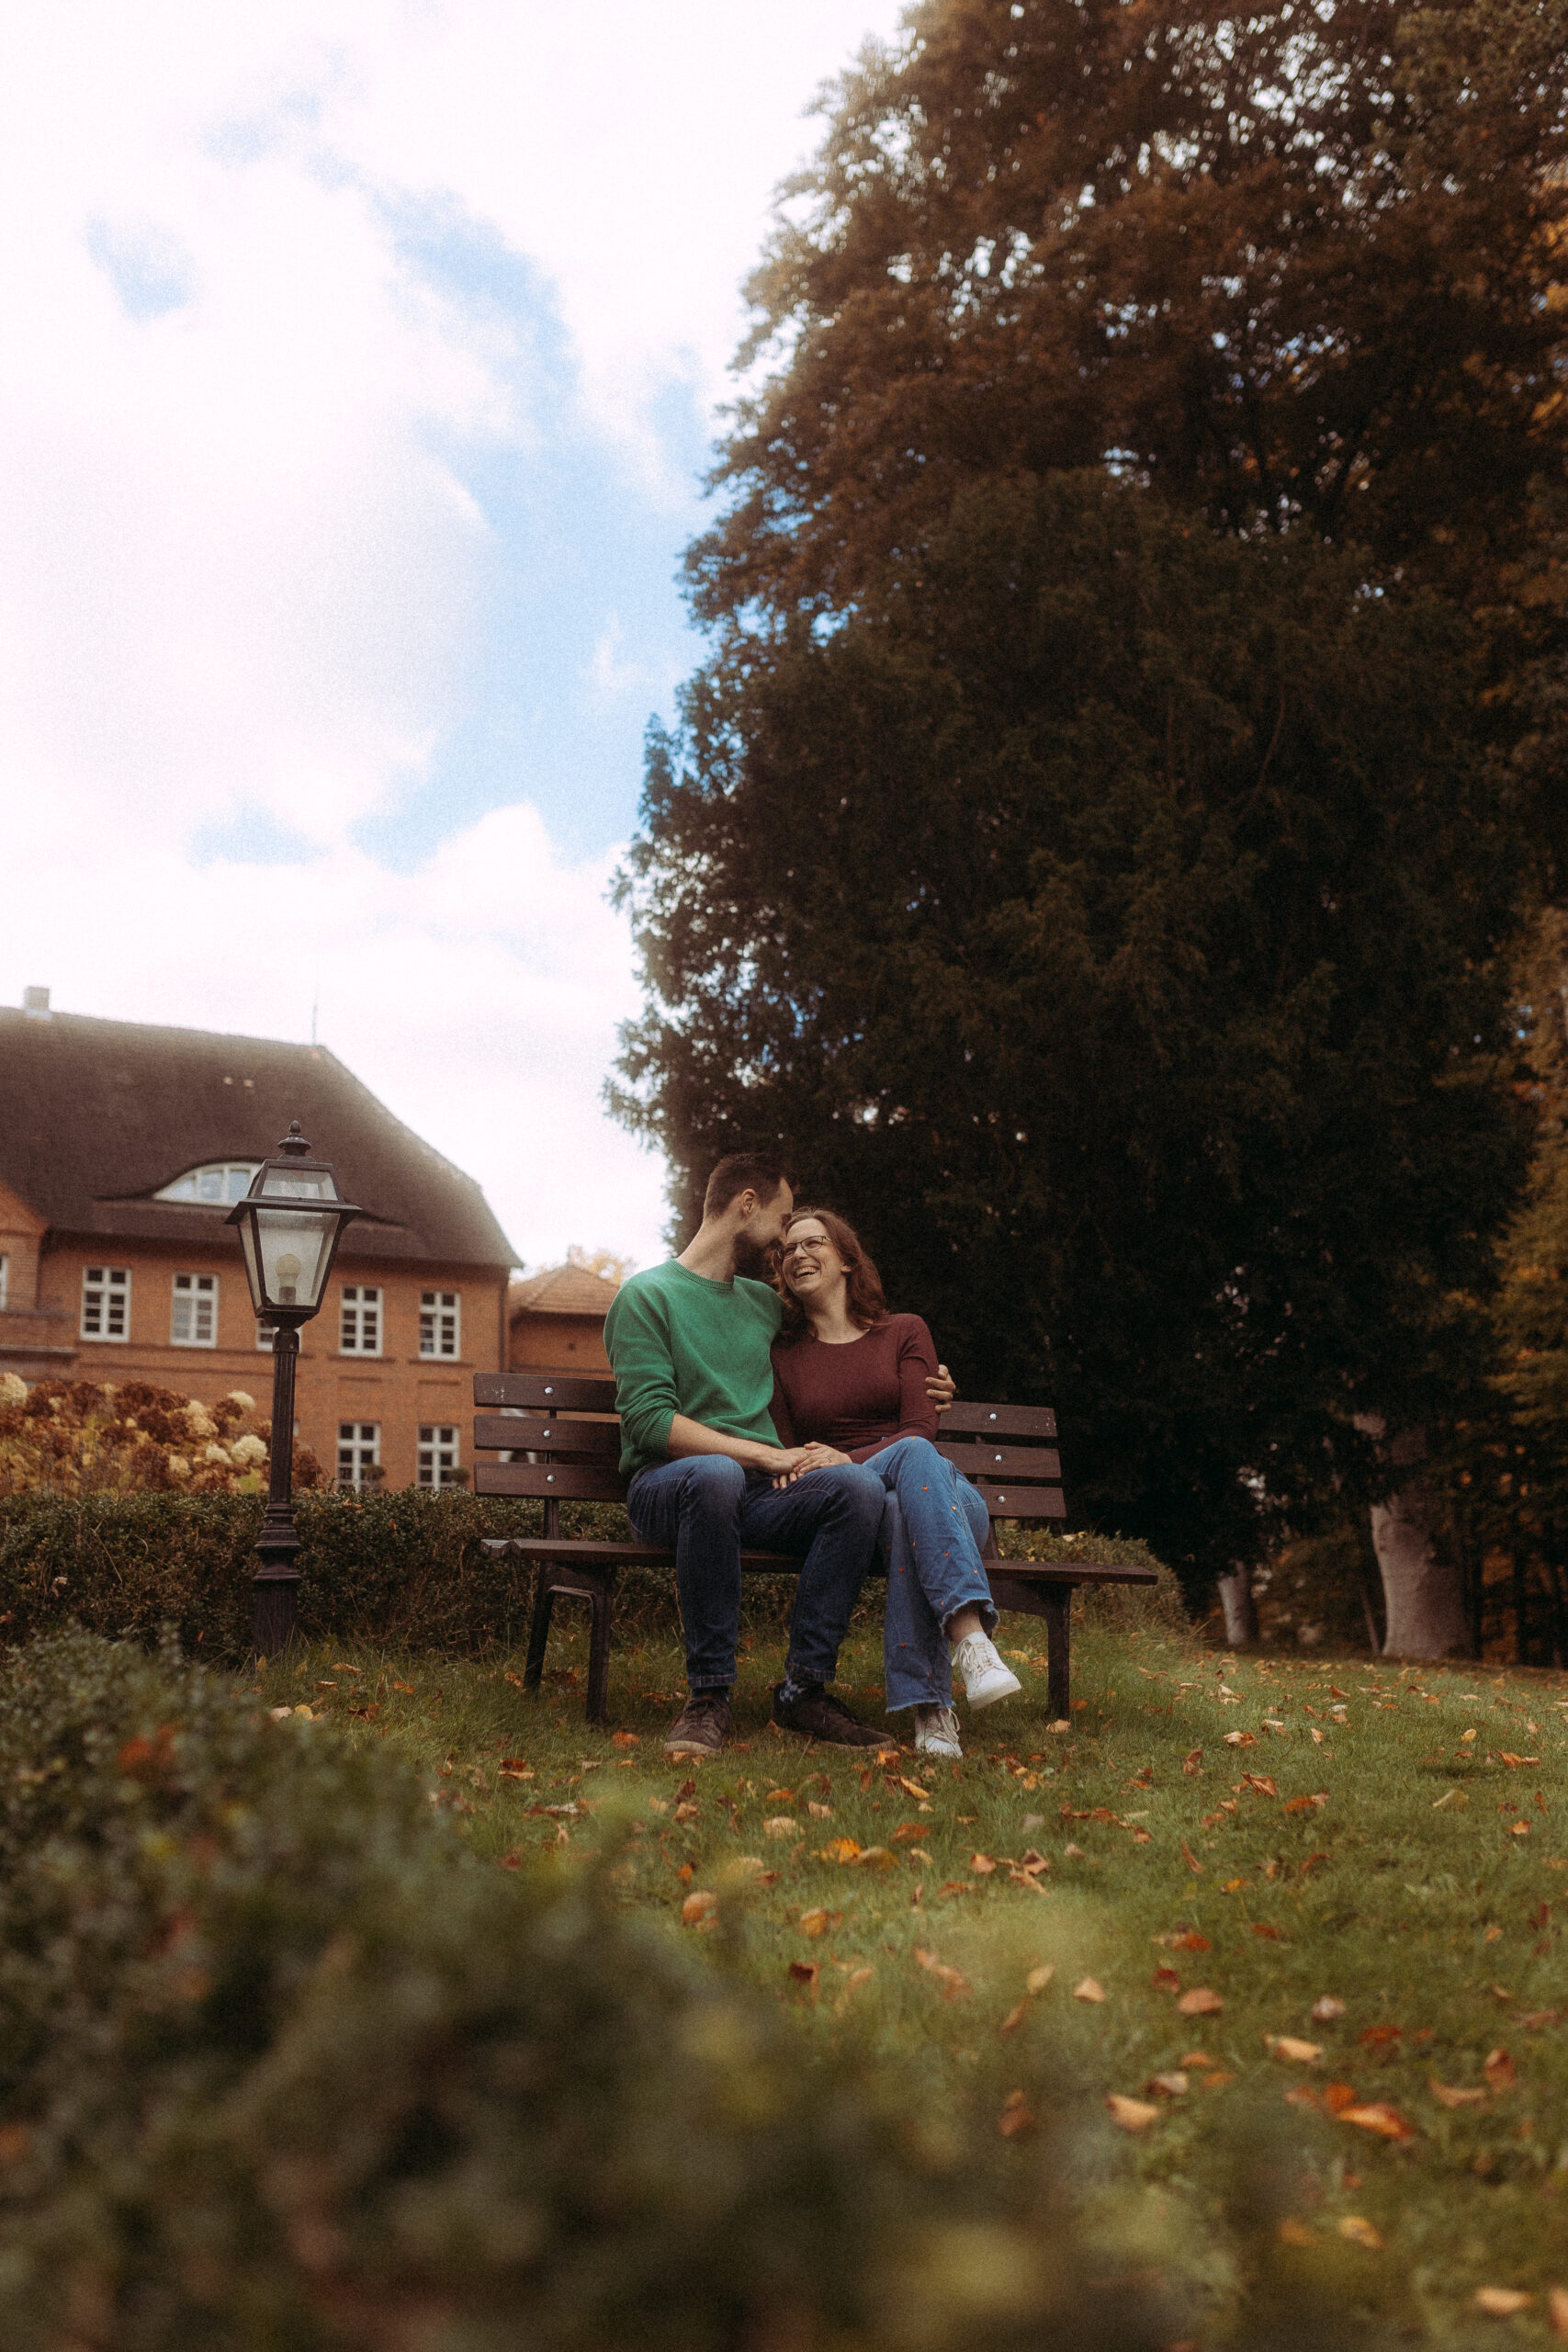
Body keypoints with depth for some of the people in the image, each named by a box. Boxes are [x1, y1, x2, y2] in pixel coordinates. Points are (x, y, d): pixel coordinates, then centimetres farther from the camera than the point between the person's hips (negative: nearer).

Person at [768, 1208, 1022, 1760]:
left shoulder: (904, 1333, 15)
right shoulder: (782, 1356, 19)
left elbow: (923, 1428, 1)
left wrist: (852, 1461, -17)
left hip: (947, 1496, 1)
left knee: (910, 1520, -39)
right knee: (913, 1455, -37)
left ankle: (929, 1707, -46)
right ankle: (971, 1636, -52)